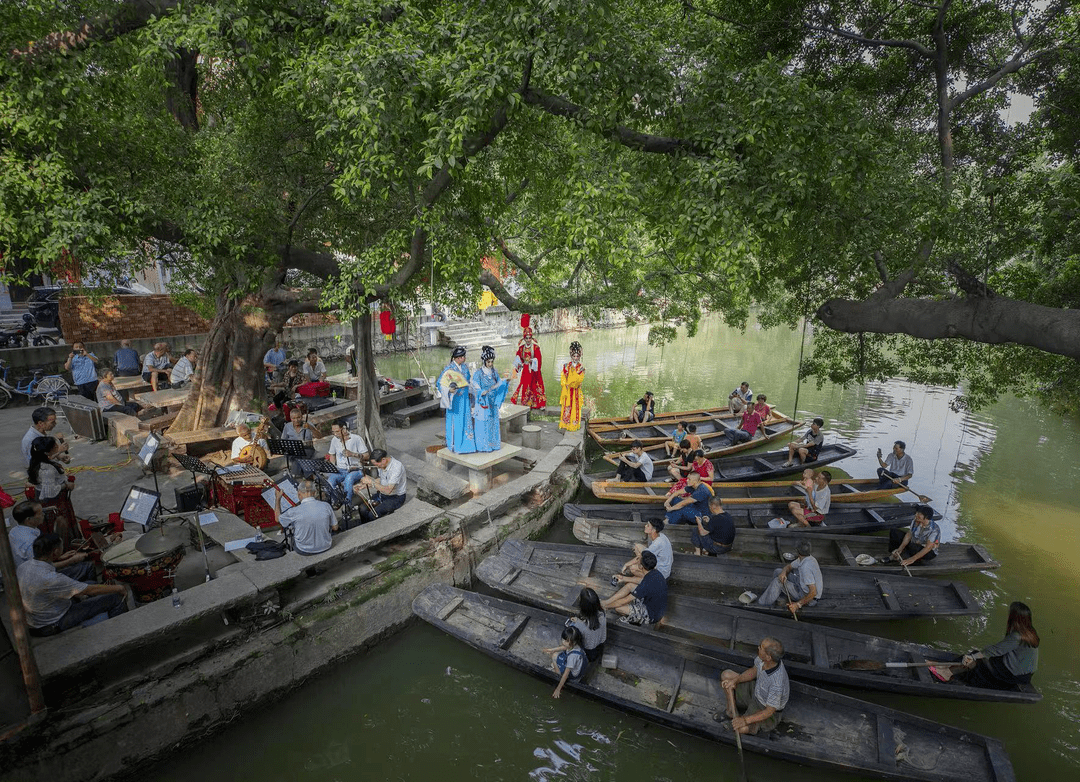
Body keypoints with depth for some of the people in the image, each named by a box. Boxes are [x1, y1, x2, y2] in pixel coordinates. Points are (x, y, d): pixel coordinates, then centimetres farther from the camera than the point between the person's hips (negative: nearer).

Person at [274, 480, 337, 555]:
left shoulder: (294, 512, -21)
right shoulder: (326, 506, -16)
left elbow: (278, 518, 2)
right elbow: (335, 528, -3)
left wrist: (278, 498, 13)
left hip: (303, 551, -2)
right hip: (325, 548, 2)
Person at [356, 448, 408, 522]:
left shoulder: (397, 467, -27)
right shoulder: (382, 464, -1)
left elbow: (388, 490, -30)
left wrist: (371, 481, -27)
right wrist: (366, 485, 1)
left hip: (396, 497, -8)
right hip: (382, 493, 8)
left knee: (372, 515, -24)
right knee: (362, 508, -12)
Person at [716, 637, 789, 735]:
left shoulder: (777, 684, -41)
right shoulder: (762, 659, -22)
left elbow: (769, 712, -29)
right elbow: (754, 671, -1)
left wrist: (746, 720, -33)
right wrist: (735, 680, -13)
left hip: (766, 710, -7)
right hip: (755, 692, 7)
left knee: (740, 729, -28)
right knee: (726, 675, -1)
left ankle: (756, 726, 6)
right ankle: (731, 711, 11)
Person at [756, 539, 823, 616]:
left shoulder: (806, 567, -33)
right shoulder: (804, 558, -3)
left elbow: (813, 592, -36)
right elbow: (789, 566, 11)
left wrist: (798, 604, -32)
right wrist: (784, 572, -14)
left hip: (809, 598, -10)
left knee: (777, 582, -15)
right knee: (778, 571, 9)